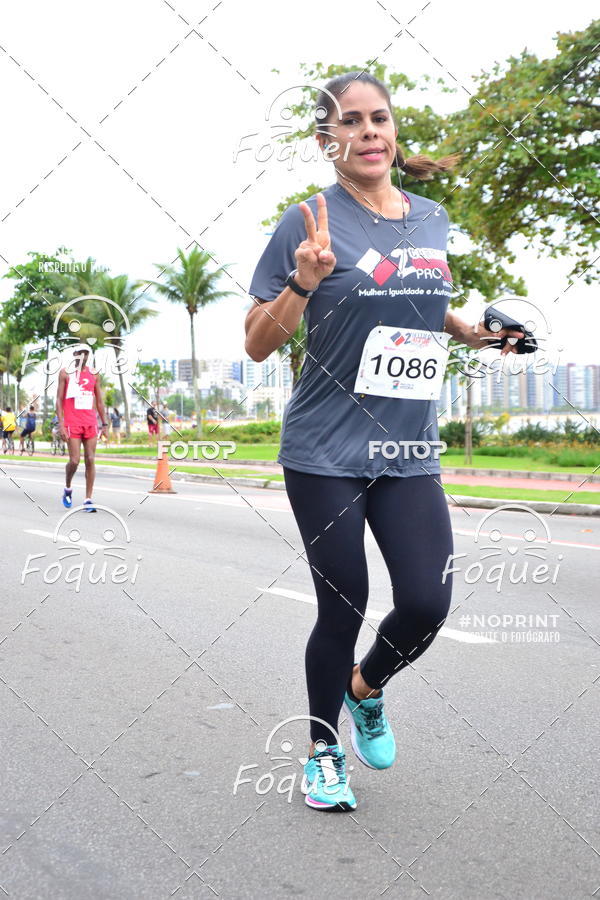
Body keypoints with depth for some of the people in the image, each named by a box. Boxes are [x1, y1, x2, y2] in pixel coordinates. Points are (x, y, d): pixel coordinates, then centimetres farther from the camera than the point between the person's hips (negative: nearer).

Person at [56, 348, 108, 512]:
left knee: (90, 460, -2)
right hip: (72, 423, -3)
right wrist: (61, 425, -8)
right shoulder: (65, 373, 3)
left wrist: (104, 423, 9)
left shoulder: (94, 374, 12)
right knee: (75, 460, -9)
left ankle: (88, 500, 2)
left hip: (91, 423, 3)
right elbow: (59, 400, 0)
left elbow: (99, 401, 16)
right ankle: (68, 488, 20)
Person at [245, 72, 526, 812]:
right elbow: (257, 344, -6)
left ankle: (367, 689, 29)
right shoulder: (311, 222, -7)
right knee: (342, 610, 3)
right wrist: (305, 281, -22)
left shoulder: (431, 218, 9)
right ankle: (324, 752, 28)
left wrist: (468, 331, 9)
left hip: (410, 454, 4)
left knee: (427, 604, -5)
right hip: (327, 454, -4)